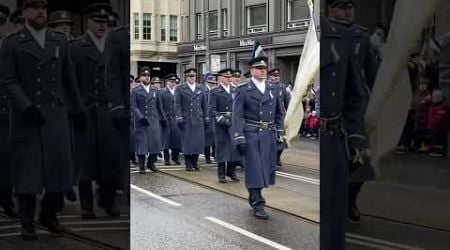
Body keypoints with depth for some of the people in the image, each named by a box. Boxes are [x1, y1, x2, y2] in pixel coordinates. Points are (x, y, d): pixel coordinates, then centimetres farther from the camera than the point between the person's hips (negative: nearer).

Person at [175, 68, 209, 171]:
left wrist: (206, 118, 9)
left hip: (199, 120, 3)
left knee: (198, 141, 2)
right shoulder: (180, 89, 3)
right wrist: (179, 117, -10)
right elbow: (177, 105, -1)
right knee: (187, 142, -1)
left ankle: (195, 163, 13)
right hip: (186, 120, -3)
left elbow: (204, 105, 14)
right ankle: (188, 164, 7)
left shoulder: (201, 89, 13)